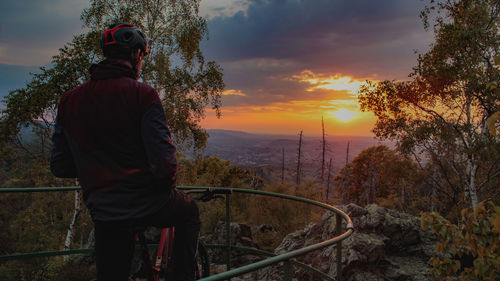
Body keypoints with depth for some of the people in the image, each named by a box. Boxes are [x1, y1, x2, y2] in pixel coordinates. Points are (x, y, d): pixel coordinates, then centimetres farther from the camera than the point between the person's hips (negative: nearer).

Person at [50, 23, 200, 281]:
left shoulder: (69, 100, 1)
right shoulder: (142, 94, -14)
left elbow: (59, 167, 5)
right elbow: (163, 163, -21)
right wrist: (167, 186, 0)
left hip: (104, 211, 4)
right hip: (150, 203, -4)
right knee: (189, 212, 28)